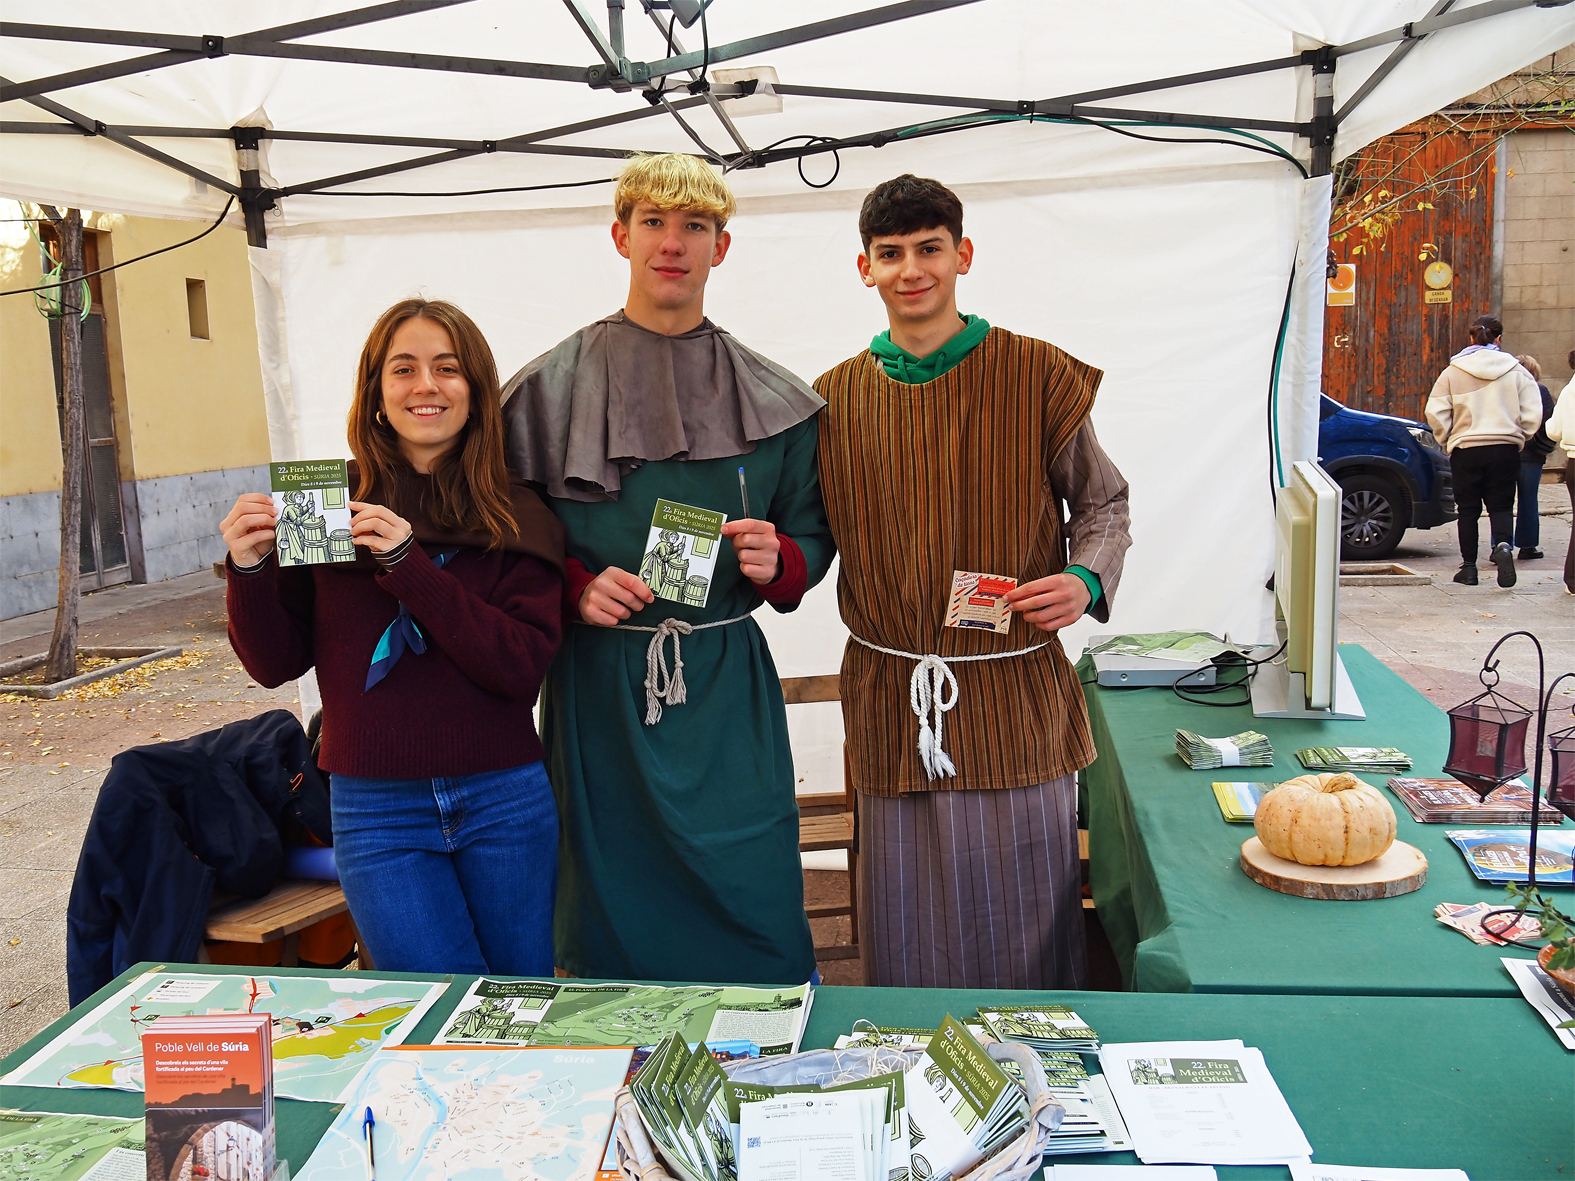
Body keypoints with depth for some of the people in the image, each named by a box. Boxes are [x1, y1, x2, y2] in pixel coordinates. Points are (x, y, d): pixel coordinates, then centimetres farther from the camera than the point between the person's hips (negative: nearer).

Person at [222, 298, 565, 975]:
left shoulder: (517, 518, -2)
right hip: (376, 811, 0)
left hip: (504, 801, 1)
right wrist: (250, 568, -14)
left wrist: (410, 566, -19)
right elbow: (276, 664, 4)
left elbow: (524, 667, -12)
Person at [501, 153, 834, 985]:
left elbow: (814, 537, 13)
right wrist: (576, 589, -11)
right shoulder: (550, 389, 3)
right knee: (615, 925, 8)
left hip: (726, 693, 1)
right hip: (600, 693, 0)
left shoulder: (771, 401, 6)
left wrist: (776, 564, -9)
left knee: (756, 914, 3)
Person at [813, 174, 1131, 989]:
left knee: (1021, 923, 9)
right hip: (891, 699, 2)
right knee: (907, 936, 12)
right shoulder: (837, 398, 6)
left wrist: (1086, 579, -12)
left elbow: (1104, 502, 7)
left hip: (1014, 693, -2)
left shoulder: (1036, 377, -2)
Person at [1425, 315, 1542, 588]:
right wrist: (1516, 437, 13)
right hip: (1505, 450, 0)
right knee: (1501, 506, 8)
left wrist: (1446, 441, 9)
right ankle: (1503, 546, -21)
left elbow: (1435, 413, -5)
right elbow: (1532, 414, -2)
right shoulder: (1516, 371, 0)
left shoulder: (1453, 372, -2)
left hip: (1465, 450, 0)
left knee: (1468, 509, 9)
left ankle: (1469, 567, 11)